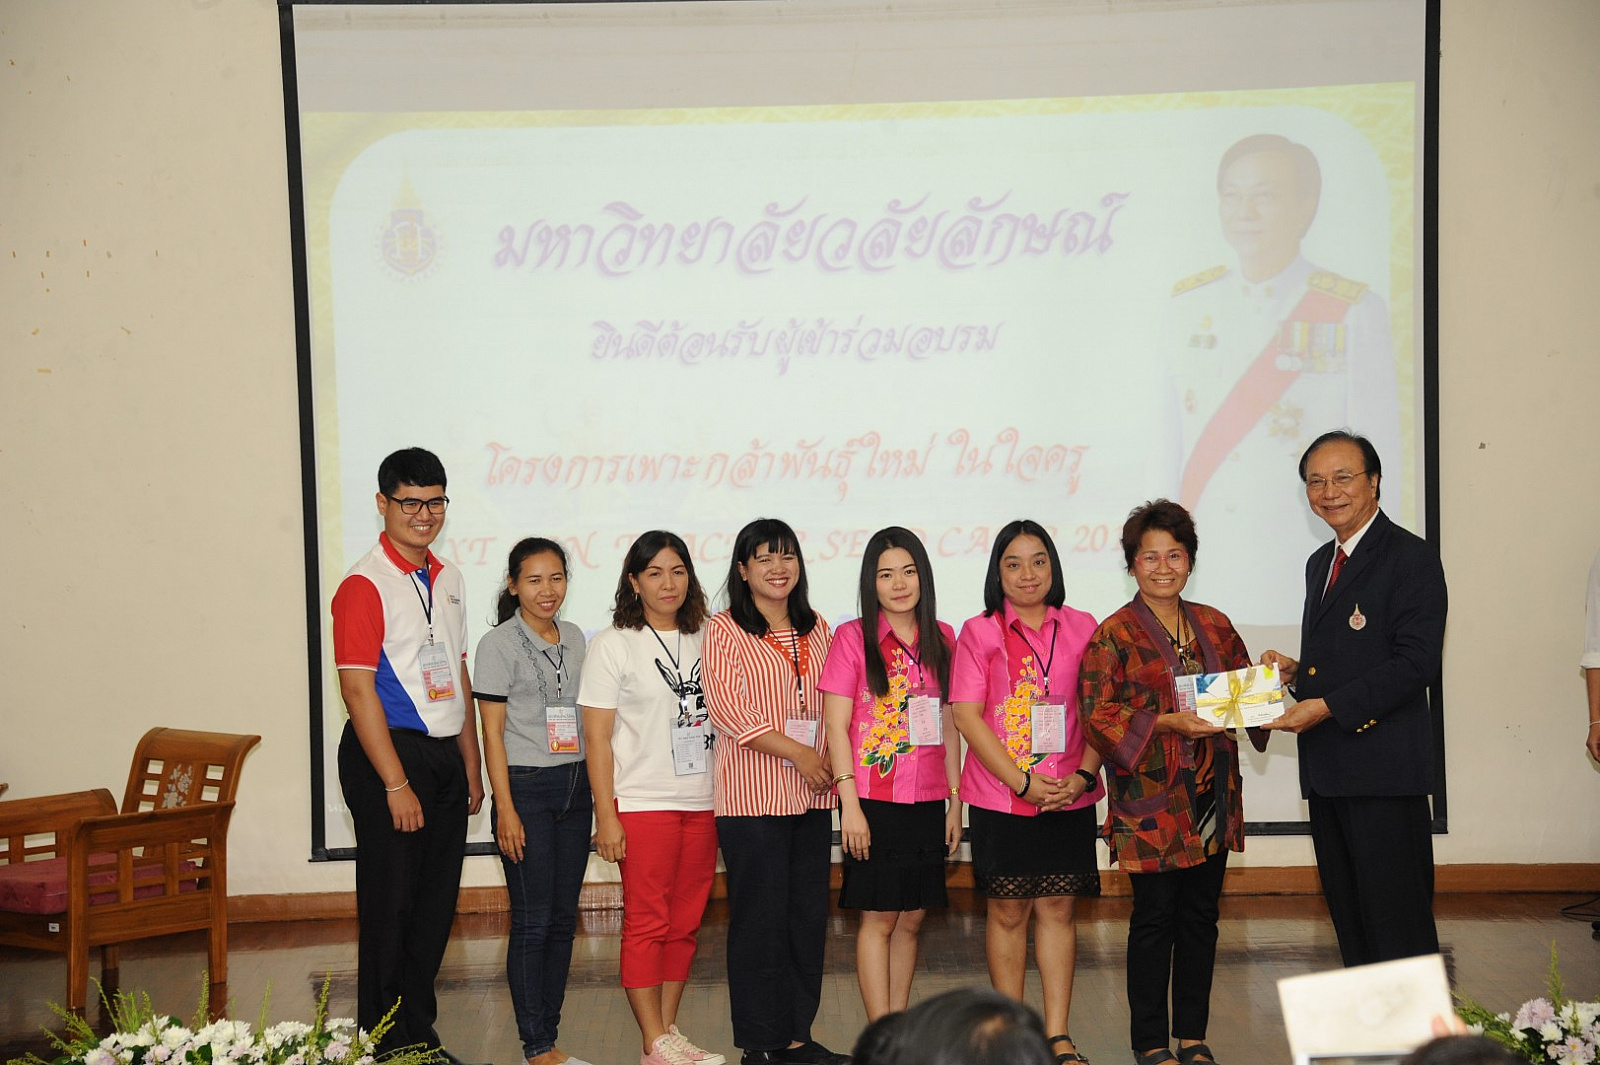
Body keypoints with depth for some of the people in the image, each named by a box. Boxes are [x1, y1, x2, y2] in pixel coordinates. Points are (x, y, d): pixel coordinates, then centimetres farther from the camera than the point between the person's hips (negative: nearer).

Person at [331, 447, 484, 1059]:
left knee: (436, 905, 12)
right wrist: (396, 784, -18)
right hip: (388, 753, -7)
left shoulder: (447, 579, 13)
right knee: (390, 905, 0)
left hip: (445, 756, 7)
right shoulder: (365, 585, -11)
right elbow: (357, 688, -16)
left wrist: (472, 765, 15)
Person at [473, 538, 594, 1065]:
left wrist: (594, 785, 13)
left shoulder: (574, 637, 11)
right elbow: (493, 731, -8)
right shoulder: (498, 645, -6)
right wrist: (505, 809, -13)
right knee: (532, 922, -3)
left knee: (564, 918, 9)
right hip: (525, 786, -6)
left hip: (574, 785, 6)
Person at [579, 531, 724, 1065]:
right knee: (647, 923, -3)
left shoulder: (703, 641, 12)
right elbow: (597, 738, -5)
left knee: (686, 922, 8)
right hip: (642, 805, -5)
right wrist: (606, 816, -10)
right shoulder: (614, 644, -2)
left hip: (703, 802, 5)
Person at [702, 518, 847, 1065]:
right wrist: (797, 753, -15)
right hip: (752, 795, -5)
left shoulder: (817, 631, 14)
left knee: (809, 916, 9)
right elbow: (727, 707, -13)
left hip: (812, 796, 6)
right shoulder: (725, 630, -3)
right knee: (760, 919, -1)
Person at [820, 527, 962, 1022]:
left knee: (911, 918, 9)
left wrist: (955, 800, 10)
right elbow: (836, 725, -7)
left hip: (927, 801, 4)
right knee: (879, 918, -1)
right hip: (874, 799, -4)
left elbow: (949, 724, 12)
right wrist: (850, 803, -13)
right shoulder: (853, 637, -4)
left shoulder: (941, 638, 8)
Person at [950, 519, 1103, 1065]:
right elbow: (967, 717, -6)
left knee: (1058, 907, 4)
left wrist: (1083, 775, -8)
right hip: (1000, 794, -1)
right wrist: (1024, 782, -12)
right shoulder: (980, 632, 1)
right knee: (1007, 910, 5)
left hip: (1069, 796, 2)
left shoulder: (1081, 628, 7)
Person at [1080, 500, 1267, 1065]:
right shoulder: (1113, 635, -5)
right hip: (1150, 800, -5)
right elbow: (1098, 718, -10)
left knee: (1200, 916, 10)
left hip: (1211, 796, 5)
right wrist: (1169, 724, -20)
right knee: (1154, 917, 0)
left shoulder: (1214, 625, 11)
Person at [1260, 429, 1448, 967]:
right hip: (1326, 771, 9)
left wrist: (1325, 707, -19)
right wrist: (1295, 670, 6)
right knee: (1350, 924, 14)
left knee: (1397, 925, -6)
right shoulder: (1320, 563, 18)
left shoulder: (1411, 557, -8)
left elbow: (1415, 663, -17)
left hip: (1383, 771, -8)